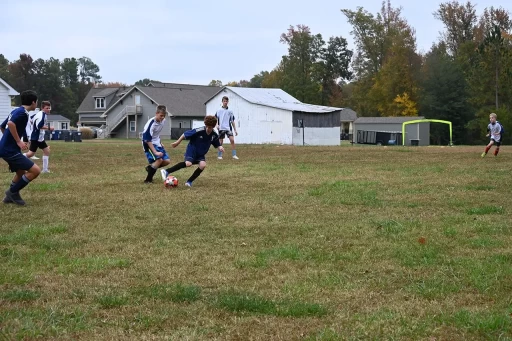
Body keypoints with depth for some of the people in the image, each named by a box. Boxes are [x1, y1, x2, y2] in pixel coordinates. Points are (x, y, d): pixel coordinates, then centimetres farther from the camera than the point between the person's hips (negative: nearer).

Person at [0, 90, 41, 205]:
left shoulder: (16, 111, 15)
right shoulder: (23, 112, -14)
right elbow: (11, 123, -31)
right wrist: (18, 141, -23)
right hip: (10, 150, -10)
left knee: (21, 172, 28)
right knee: (35, 170, -11)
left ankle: (10, 196, 31)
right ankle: (13, 192, 0)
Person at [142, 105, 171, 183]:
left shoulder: (163, 120, -4)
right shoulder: (151, 124, -27)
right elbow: (147, 140, -27)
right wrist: (155, 152, -31)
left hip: (157, 143, 8)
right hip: (148, 144, -7)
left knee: (167, 161, -2)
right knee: (159, 159, -25)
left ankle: (150, 167, 21)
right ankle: (148, 180, -13)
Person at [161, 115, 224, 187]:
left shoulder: (214, 135, -9)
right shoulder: (199, 131, -25)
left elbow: (217, 144, 8)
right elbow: (185, 134, -16)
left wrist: (220, 147, -16)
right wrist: (177, 142, -8)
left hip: (201, 154, 5)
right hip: (192, 150, -5)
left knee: (203, 165, -22)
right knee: (188, 163, -29)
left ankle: (189, 182, -6)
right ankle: (166, 171, -19)